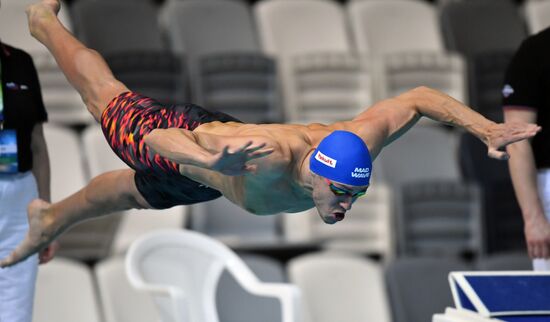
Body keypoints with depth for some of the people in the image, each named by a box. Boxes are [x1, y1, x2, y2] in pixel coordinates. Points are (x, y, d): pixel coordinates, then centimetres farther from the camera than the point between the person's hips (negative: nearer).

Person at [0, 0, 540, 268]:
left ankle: (49, 219, 64)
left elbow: (419, 97, -24)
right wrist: (217, 162, -73)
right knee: (107, 99, 28)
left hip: (224, 131, 5)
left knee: (135, 192, 34)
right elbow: (159, 140, -53)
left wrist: (486, 128, -36)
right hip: (182, 137, -5)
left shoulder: (355, 141, -38)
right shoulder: (263, 161, -53)